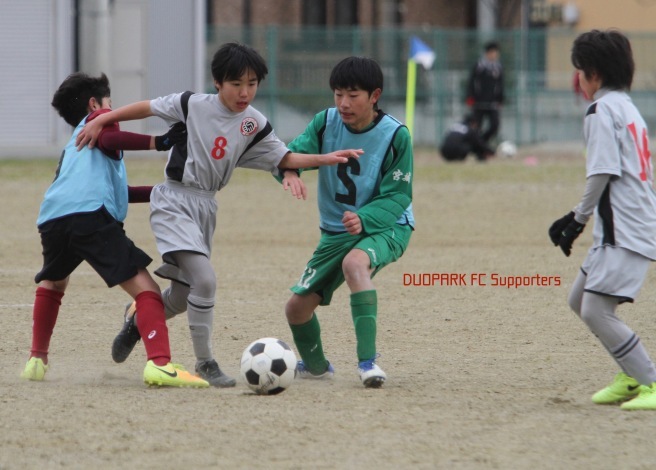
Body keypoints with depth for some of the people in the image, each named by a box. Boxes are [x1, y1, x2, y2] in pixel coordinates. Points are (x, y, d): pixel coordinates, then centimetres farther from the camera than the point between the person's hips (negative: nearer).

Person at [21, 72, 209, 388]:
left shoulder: (72, 145, 40)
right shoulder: (99, 117, 20)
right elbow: (109, 139, -4)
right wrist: (157, 142, -8)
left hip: (52, 218, 7)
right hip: (92, 216, -7)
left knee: (52, 283, 36)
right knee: (144, 289, -12)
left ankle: (37, 360, 31)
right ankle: (159, 363, -31)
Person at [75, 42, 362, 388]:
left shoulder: (254, 124, 2)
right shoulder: (193, 105, -11)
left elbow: (283, 158, 5)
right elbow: (147, 108, -3)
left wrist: (325, 159, -7)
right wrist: (101, 120, -4)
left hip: (205, 207, 6)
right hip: (174, 201, -6)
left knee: (182, 296, 12)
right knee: (204, 279, -20)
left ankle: (139, 318, 44)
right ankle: (205, 363, -9)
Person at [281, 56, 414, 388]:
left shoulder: (395, 135, -17)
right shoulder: (326, 122, -7)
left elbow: (398, 196, -18)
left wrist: (363, 220, -35)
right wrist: (289, 169, -43)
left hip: (386, 227, -5)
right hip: (336, 230, 5)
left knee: (355, 262, -39)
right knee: (297, 307, 3)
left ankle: (367, 361, -40)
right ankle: (315, 365, 36)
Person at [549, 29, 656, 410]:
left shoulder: (602, 110, -10)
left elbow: (602, 174, -17)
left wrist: (578, 220, -6)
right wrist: (578, 217, 21)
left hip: (624, 232, -10)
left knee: (596, 311, -15)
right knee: (580, 300, 18)